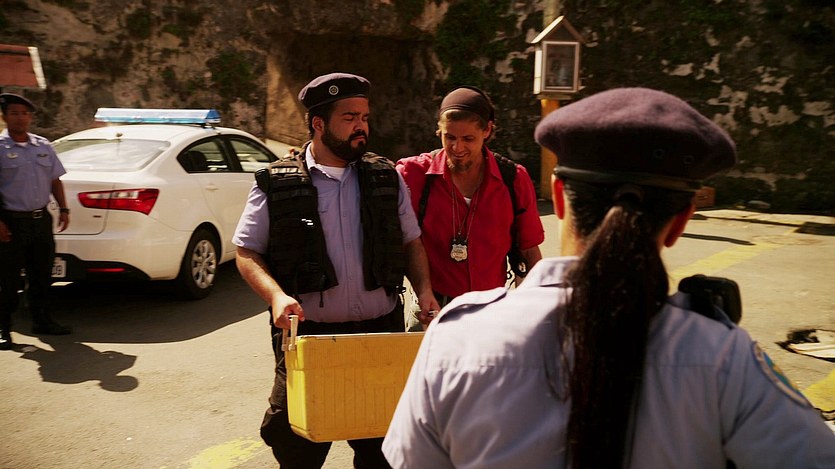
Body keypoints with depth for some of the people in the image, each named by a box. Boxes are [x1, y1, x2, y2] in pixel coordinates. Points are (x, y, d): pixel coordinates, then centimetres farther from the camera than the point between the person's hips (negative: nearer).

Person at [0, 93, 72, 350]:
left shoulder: (43, 146, 12)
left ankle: (42, 320, 26)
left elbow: (55, 180, 18)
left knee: (42, 274, 13)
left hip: (41, 219, 5)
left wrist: (63, 209, 9)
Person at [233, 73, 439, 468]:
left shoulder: (387, 177, 8)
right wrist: (277, 295, -18)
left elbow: (411, 242, 15)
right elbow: (247, 253, 0)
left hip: (380, 331, 3)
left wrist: (424, 289, -2)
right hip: (306, 334, -2)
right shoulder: (276, 184, -2)